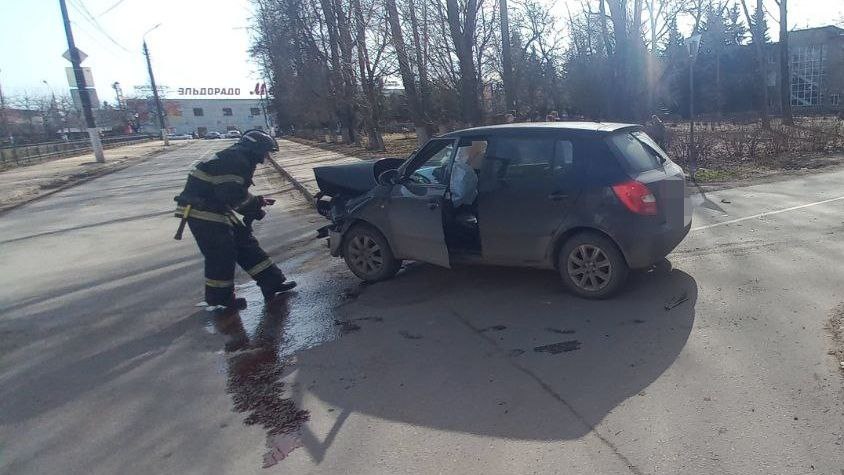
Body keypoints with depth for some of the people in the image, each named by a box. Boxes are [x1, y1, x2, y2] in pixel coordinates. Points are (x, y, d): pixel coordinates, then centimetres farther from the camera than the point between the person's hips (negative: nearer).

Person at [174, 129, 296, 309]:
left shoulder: (241, 159, 16)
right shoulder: (236, 160, -18)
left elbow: (234, 193, 19)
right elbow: (233, 194, -26)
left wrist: (256, 202, 7)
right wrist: (256, 204, -11)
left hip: (215, 208, 11)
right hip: (203, 212, -11)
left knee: (245, 241, 10)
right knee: (222, 253, -5)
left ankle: (272, 282, 14)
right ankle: (220, 297, 12)